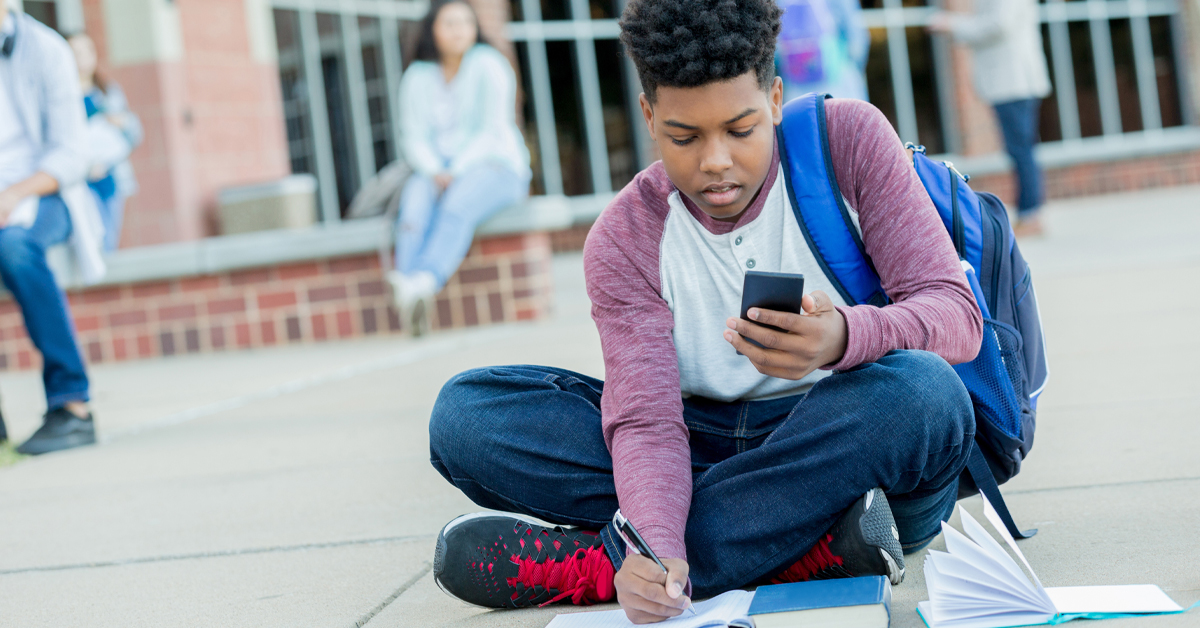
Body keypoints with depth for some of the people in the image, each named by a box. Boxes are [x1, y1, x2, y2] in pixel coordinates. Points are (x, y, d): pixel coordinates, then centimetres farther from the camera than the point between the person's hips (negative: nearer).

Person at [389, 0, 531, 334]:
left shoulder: (487, 64, -1)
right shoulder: (417, 77, 10)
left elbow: (493, 131, -8)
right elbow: (415, 138, 5)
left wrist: (457, 171, -19)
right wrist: (435, 172, -15)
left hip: (491, 166, -3)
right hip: (436, 173, 3)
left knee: (458, 206, -36)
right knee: (415, 205, -31)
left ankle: (425, 281, -57)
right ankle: (405, 284, -50)